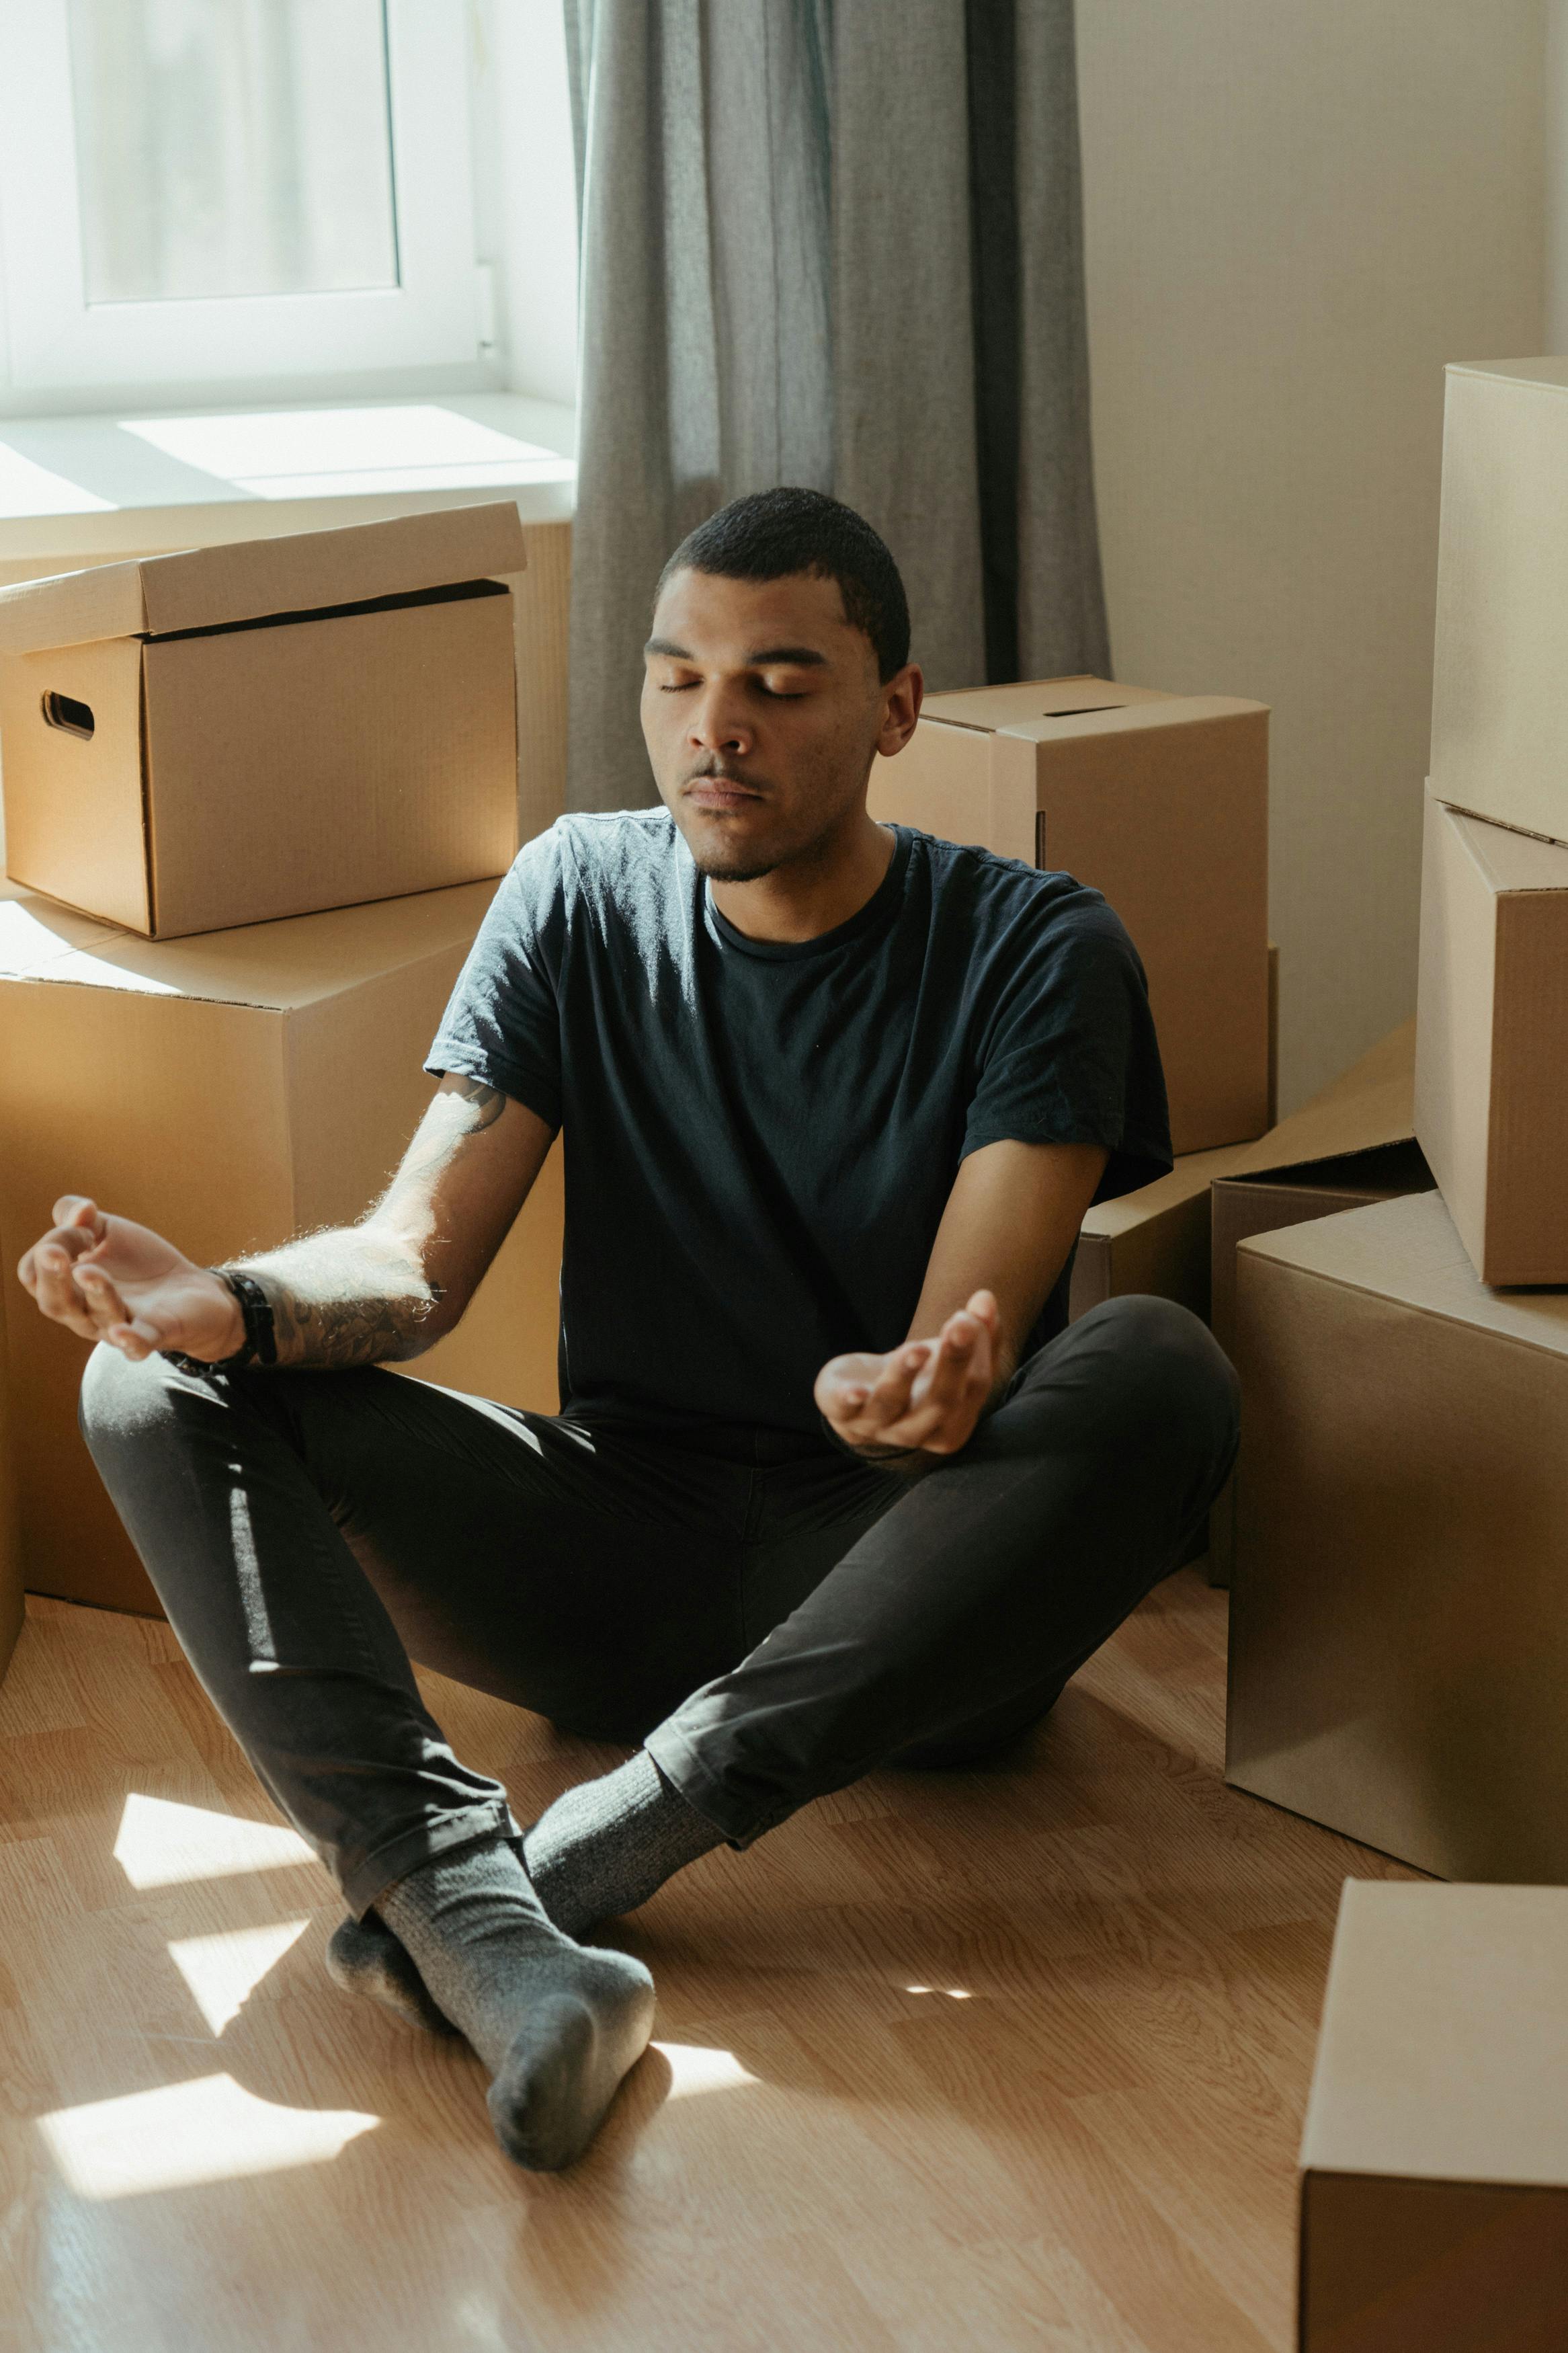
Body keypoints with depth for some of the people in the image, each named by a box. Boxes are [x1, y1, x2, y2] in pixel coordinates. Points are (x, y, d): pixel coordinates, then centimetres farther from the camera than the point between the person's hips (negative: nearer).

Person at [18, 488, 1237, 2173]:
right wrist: (231, 1306, -28)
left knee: (1157, 1369, -33)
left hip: (903, 1599, -2)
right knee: (153, 1388, -17)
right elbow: (417, 1254, -5)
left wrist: (917, 1394, -43)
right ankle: (496, 1943, -40)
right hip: (613, 1559, 3)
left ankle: (600, 1842, -34)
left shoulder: (1033, 950, -6)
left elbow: (968, 1344, -17)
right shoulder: (583, 897, 4)